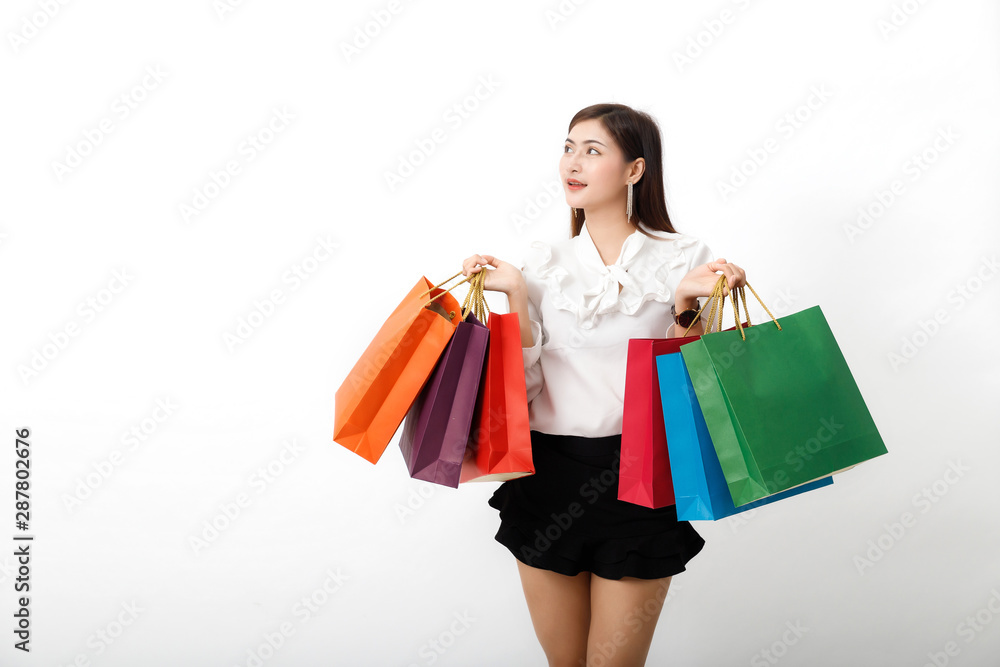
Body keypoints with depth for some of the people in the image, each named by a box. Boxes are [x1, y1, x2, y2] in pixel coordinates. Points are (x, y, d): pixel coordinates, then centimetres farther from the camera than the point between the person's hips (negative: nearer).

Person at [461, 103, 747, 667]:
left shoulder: (683, 258, -2)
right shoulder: (546, 264, 6)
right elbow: (524, 385, 0)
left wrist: (685, 304, -17)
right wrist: (516, 293, -7)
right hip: (548, 477, 3)